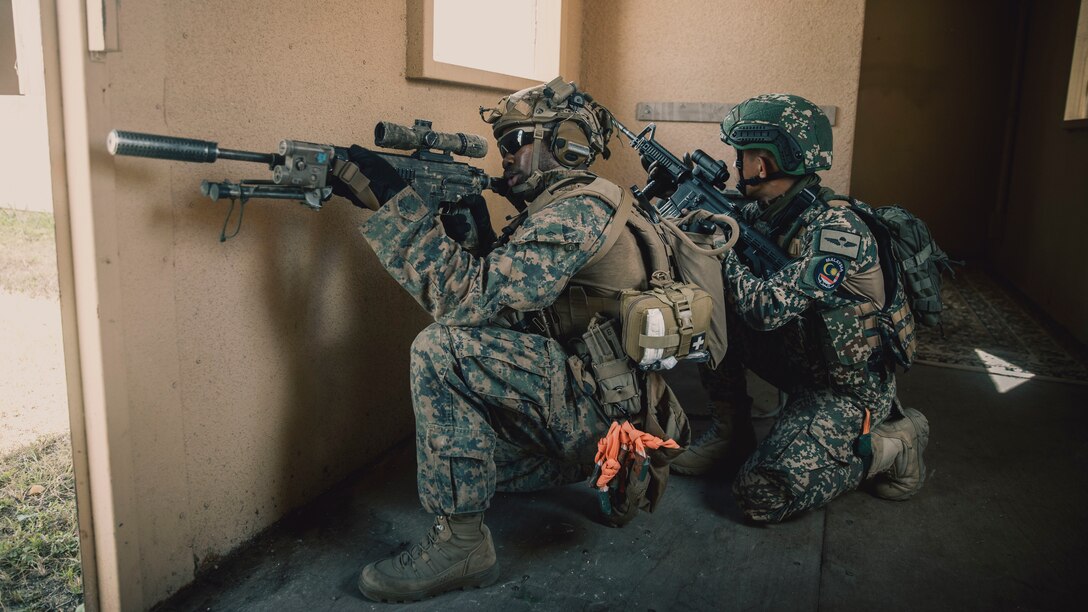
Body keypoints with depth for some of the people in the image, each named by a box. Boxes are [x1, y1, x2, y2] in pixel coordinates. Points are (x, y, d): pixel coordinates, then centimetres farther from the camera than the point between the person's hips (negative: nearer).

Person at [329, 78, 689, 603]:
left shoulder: (579, 211, -17)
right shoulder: (552, 210, 15)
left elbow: (472, 297, -27)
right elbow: (493, 293, 13)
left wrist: (393, 199, -25)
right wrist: (472, 226, 0)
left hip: (606, 414, -11)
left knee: (441, 350, -22)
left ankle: (460, 544, -12)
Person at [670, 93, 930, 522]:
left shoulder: (836, 228, -28)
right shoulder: (765, 211, -3)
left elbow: (766, 308, -33)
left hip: (848, 388, -8)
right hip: (798, 363, 8)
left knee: (761, 496, -19)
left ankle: (893, 442, 1)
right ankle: (731, 429, 8)